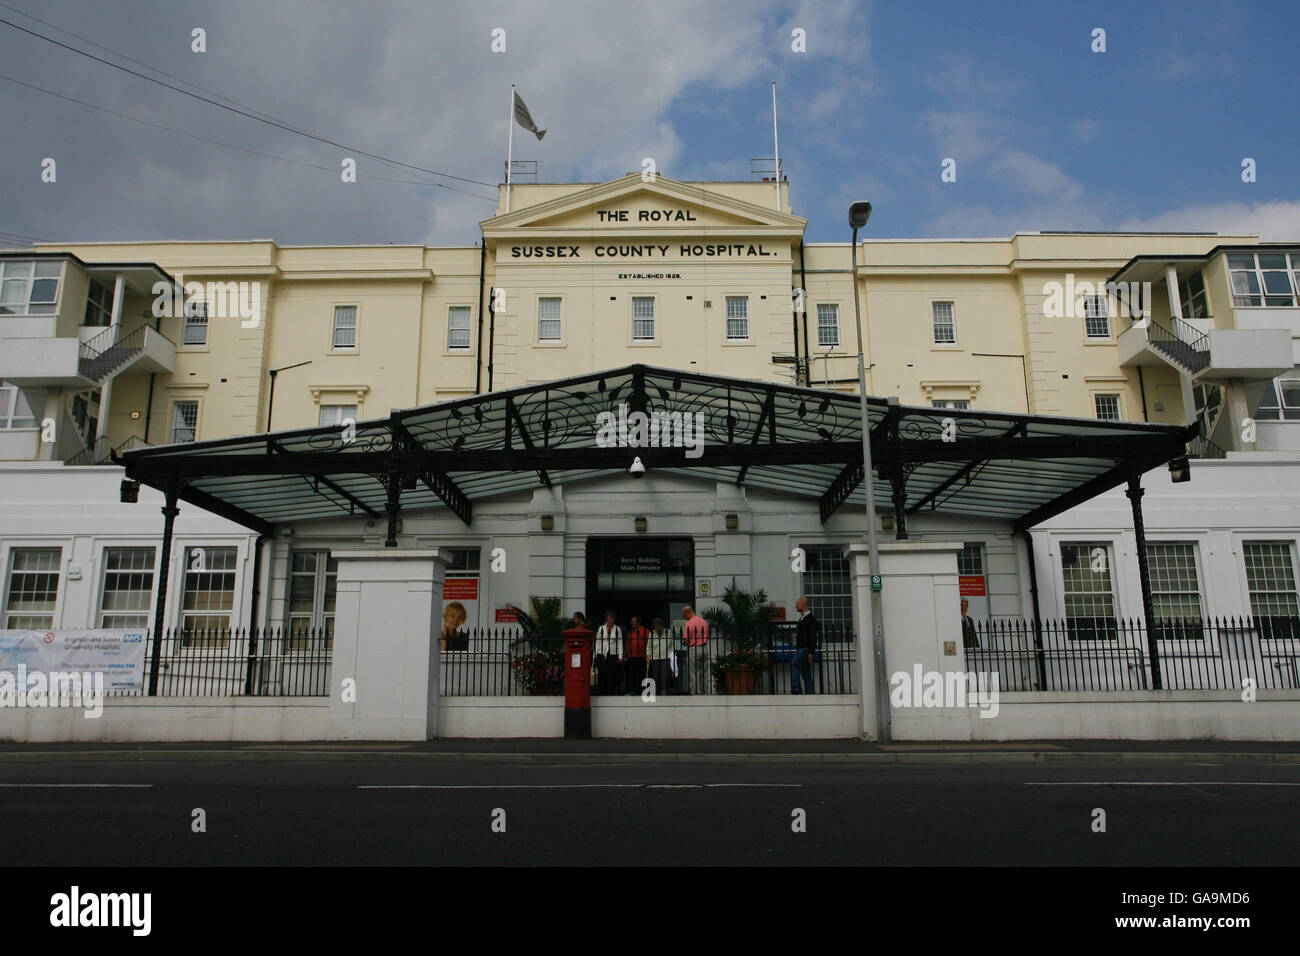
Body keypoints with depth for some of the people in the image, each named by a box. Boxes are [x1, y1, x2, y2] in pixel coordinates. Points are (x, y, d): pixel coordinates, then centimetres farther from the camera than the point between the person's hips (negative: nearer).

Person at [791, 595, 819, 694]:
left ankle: (796, 688, -31)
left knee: (794, 662, -30)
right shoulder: (802, 618, 20)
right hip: (801, 649, 10)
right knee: (806, 676, 8)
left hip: (806, 649, -10)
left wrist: (811, 652, -23)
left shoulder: (811, 618, -9)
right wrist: (797, 651, 24)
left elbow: (813, 637, -17)